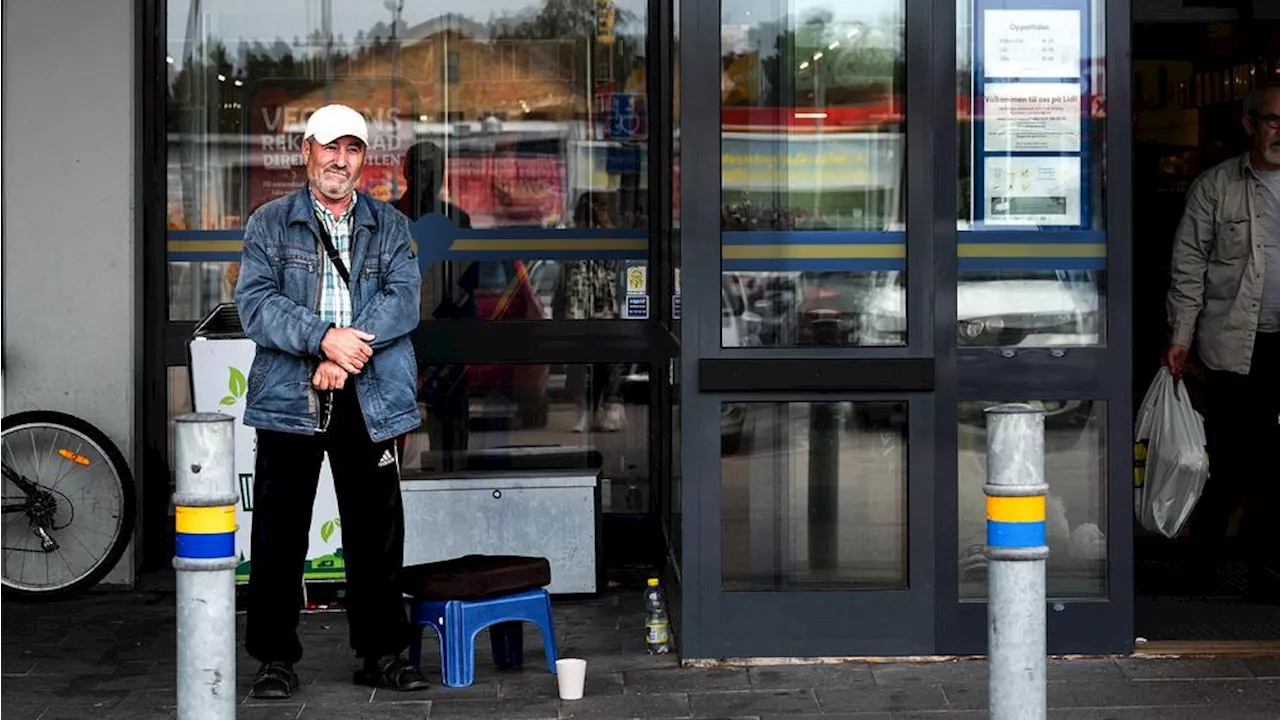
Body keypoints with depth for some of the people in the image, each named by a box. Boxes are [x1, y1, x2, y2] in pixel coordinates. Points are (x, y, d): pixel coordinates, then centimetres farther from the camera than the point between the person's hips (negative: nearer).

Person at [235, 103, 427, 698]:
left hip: (370, 402, 2)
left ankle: (381, 653, 15)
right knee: (280, 534, 2)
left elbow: (404, 301, -2)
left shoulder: (390, 226, 12)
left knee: (376, 533, 5)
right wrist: (324, 337, -20)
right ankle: (275, 658, 10)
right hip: (288, 399, -1)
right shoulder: (269, 224, 7)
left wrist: (346, 350, -15)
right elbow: (256, 304, -6)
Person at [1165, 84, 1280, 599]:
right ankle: (1203, 566, 14)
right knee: (1230, 463, -3)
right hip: (1234, 346, -3)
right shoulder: (1216, 186, 2)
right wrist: (1181, 336, -4)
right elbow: (1189, 265, 1)